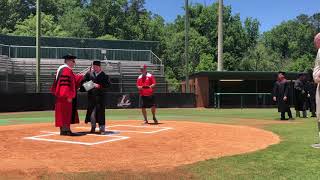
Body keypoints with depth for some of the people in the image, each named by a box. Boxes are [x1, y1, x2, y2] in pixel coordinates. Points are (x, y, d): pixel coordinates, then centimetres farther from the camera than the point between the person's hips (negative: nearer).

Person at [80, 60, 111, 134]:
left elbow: (108, 84, -9)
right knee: (91, 111, 5)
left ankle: (102, 128, 10)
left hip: (100, 96, -2)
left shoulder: (104, 75, 0)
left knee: (101, 112, 0)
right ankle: (93, 127, 23)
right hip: (91, 96, 2)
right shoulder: (89, 74, 9)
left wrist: (100, 86, -20)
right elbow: (83, 81, 7)